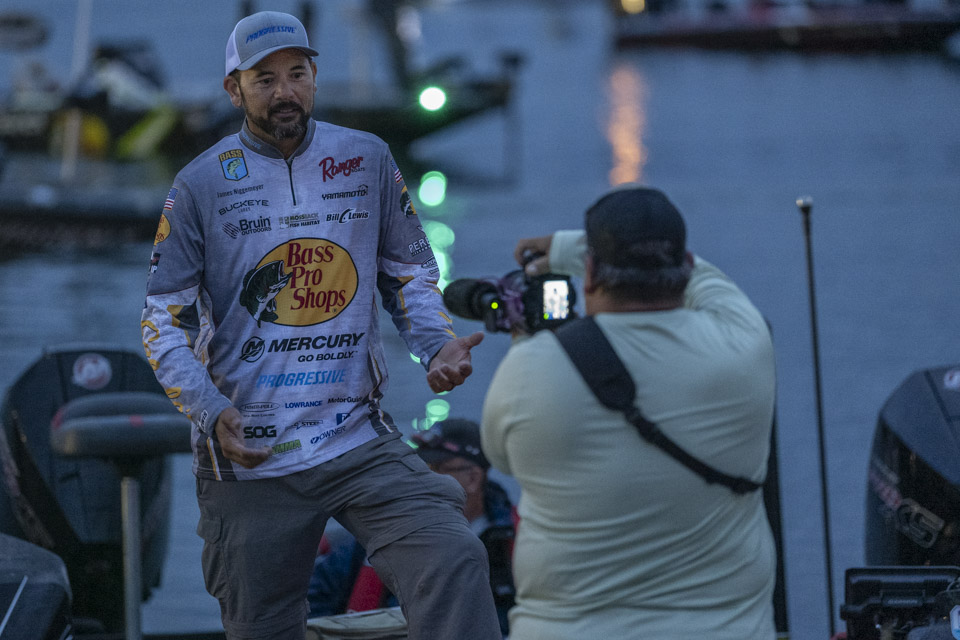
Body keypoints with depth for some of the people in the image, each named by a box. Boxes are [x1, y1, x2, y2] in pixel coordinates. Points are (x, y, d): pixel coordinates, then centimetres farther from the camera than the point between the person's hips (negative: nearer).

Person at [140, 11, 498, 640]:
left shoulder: (368, 159, 7)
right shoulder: (201, 185, 2)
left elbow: (410, 274, 17)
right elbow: (164, 321, 2)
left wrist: (437, 345, -5)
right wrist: (212, 413, -14)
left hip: (359, 441, 1)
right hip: (246, 459, -1)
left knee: (454, 563, -24)